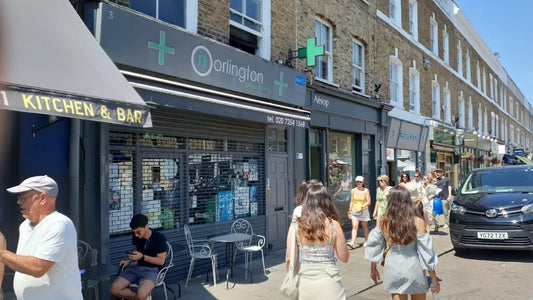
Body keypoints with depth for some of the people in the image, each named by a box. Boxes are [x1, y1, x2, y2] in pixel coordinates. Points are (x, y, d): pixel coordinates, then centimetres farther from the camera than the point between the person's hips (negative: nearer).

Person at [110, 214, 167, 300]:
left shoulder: (159, 238, -13)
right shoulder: (136, 237, 3)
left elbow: (161, 261, -12)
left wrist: (142, 257, -21)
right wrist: (129, 260, 3)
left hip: (152, 269, -6)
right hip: (136, 267, 6)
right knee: (114, 289, -16)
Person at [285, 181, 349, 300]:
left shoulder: (296, 225, -8)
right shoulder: (333, 225, -10)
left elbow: (290, 258, -6)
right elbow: (344, 258, -3)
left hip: (304, 282, 1)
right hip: (328, 282, -1)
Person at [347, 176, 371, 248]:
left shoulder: (366, 190, -6)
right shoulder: (353, 190, 3)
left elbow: (368, 202, -9)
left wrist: (361, 208, -19)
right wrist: (350, 210, 6)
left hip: (364, 211, -2)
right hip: (354, 211, 2)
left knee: (365, 227, 11)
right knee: (354, 227, -10)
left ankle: (366, 241, 30)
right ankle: (352, 243, -18)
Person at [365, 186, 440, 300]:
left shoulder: (383, 221, -7)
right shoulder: (418, 222, -14)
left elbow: (374, 246, 2)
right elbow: (427, 252, -11)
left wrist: (373, 269, 17)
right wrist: (434, 279, 0)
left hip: (392, 268, 1)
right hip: (413, 267, -1)